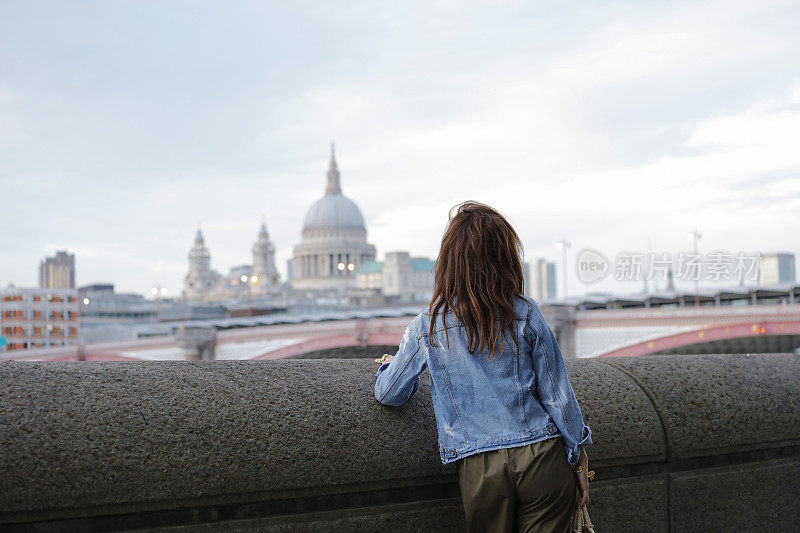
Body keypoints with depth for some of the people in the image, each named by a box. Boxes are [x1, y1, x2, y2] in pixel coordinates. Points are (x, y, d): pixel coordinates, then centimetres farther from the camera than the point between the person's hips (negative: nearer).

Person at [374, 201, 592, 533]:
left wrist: (388, 365, 33)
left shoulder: (427, 325, 0)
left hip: (478, 468, 1)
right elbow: (557, 394, 1)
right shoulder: (525, 315, -2)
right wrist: (578, 458, 12)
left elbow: (388, 394, 10)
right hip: (541, 456, 0)